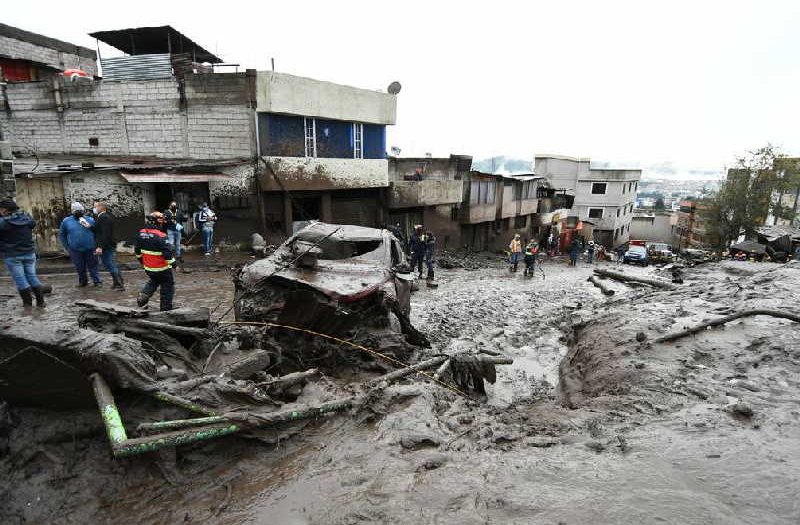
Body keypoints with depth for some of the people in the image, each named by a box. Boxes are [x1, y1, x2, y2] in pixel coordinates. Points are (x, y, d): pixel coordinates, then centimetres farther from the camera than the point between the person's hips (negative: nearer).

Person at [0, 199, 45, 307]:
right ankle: (40, 301, 11)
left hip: (12, 256, -5)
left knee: (19, 278, 4)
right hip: (29, 253, 5)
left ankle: (28, 302, 8)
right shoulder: (27, 218, 0)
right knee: (32, 276, 12)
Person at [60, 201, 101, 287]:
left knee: (93, 266, 3)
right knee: (79, 267, 11)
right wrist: (67, 247, 7)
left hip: (90, 249, -1)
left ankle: (97, 281, 8)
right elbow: (61, 235, 14)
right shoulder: (66, 221, 7)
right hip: (75, 250, 1)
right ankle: (82, 281, 26)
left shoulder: (90, 220, 5)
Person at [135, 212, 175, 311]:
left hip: (147, 267, 7)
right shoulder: (160, 236, -23)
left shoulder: (141, 233, 1)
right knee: (168, 285, 9)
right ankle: (166, 307, 13)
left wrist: (140, 259, 26)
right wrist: (172, 262, -9)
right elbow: (167, 252, -23)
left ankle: (143, 296, 14)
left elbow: (137, 249, 12)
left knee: (153, 281, 31)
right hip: (162, 267, -7)